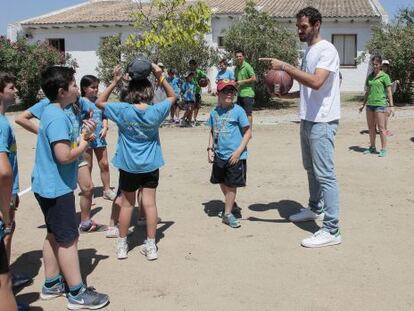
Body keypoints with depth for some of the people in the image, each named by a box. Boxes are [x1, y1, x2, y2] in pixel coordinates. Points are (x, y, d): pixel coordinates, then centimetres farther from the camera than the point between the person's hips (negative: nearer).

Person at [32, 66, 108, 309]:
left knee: (55, 235, 18)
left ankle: (52, 284, 30)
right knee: (69, 238, -2)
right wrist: (85, 143, -12)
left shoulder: (51, 112, 9)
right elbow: (64, 155, -28)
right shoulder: (58, 118, -22)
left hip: (49, 186, 10)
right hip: (56, 188, -10)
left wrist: (84, 136, -2)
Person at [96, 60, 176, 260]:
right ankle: (151, 246, 12)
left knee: (127, 204, 12)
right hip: (151, 165, 1)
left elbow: (99, 103, 1)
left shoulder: (122, 110, -14)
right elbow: (172, 96, 7)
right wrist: (160, 77, -4)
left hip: (128, 166, 0)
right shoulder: (156, 112, -11)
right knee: (149, 202, 6)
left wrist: (114, 82, -7)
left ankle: (122, 245, 23)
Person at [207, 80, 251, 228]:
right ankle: (230, 202, 44)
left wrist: (238, 151, -16)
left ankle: (227, 213, 15)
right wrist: (210, 149, 4)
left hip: (235, 156, -5)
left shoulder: (238, 111, -10)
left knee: (231, 185, 3)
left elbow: (248, 133, -9)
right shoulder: (214, 112, 5)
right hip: (219, 155, 5)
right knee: (222, 182, 18)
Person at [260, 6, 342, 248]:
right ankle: (316, 209, 39)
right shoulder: (309, 51, 15)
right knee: (311, 168, 21)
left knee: (325, 174, -10)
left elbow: (316, 82, -30)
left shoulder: (327, 50, -14)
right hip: (308, 119, 10)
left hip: (322, 122, -10)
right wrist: (288, 95, 8)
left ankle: (331, 230, -6)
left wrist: (285, 67, -28)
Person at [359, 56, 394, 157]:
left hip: (380, 104, -6)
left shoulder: (384, 76, -3)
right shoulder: (370, 76, 12)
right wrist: (363, 104, 20)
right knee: (371, 128, 10)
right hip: (370, 104, 6)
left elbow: (389, 92, -4)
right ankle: (372, 148, 21)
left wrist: (391, 106, -9)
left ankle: (383, 149, 2)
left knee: (381, 128, -5)